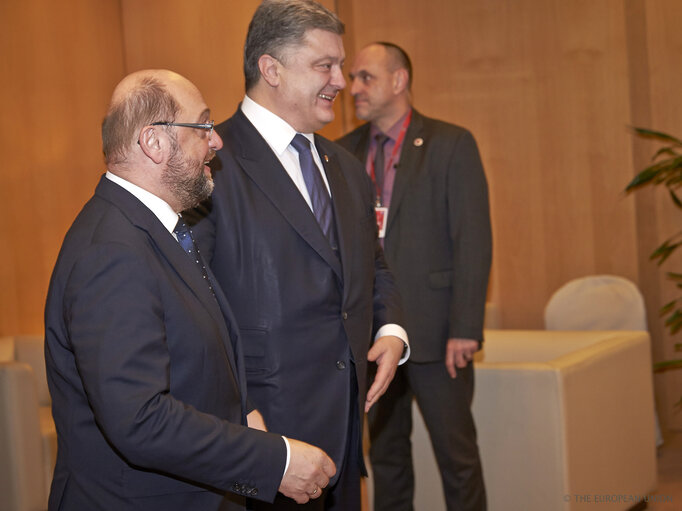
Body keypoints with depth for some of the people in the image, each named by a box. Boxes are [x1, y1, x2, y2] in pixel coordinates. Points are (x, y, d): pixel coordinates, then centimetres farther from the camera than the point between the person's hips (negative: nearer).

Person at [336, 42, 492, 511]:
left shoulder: (451, 144, -3)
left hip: (434, 329, -4)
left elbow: (473, 241, -8)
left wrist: (465, 328, -14)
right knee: (385, 454, 13)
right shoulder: (344, 151, 10)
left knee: (457, 453, 3)